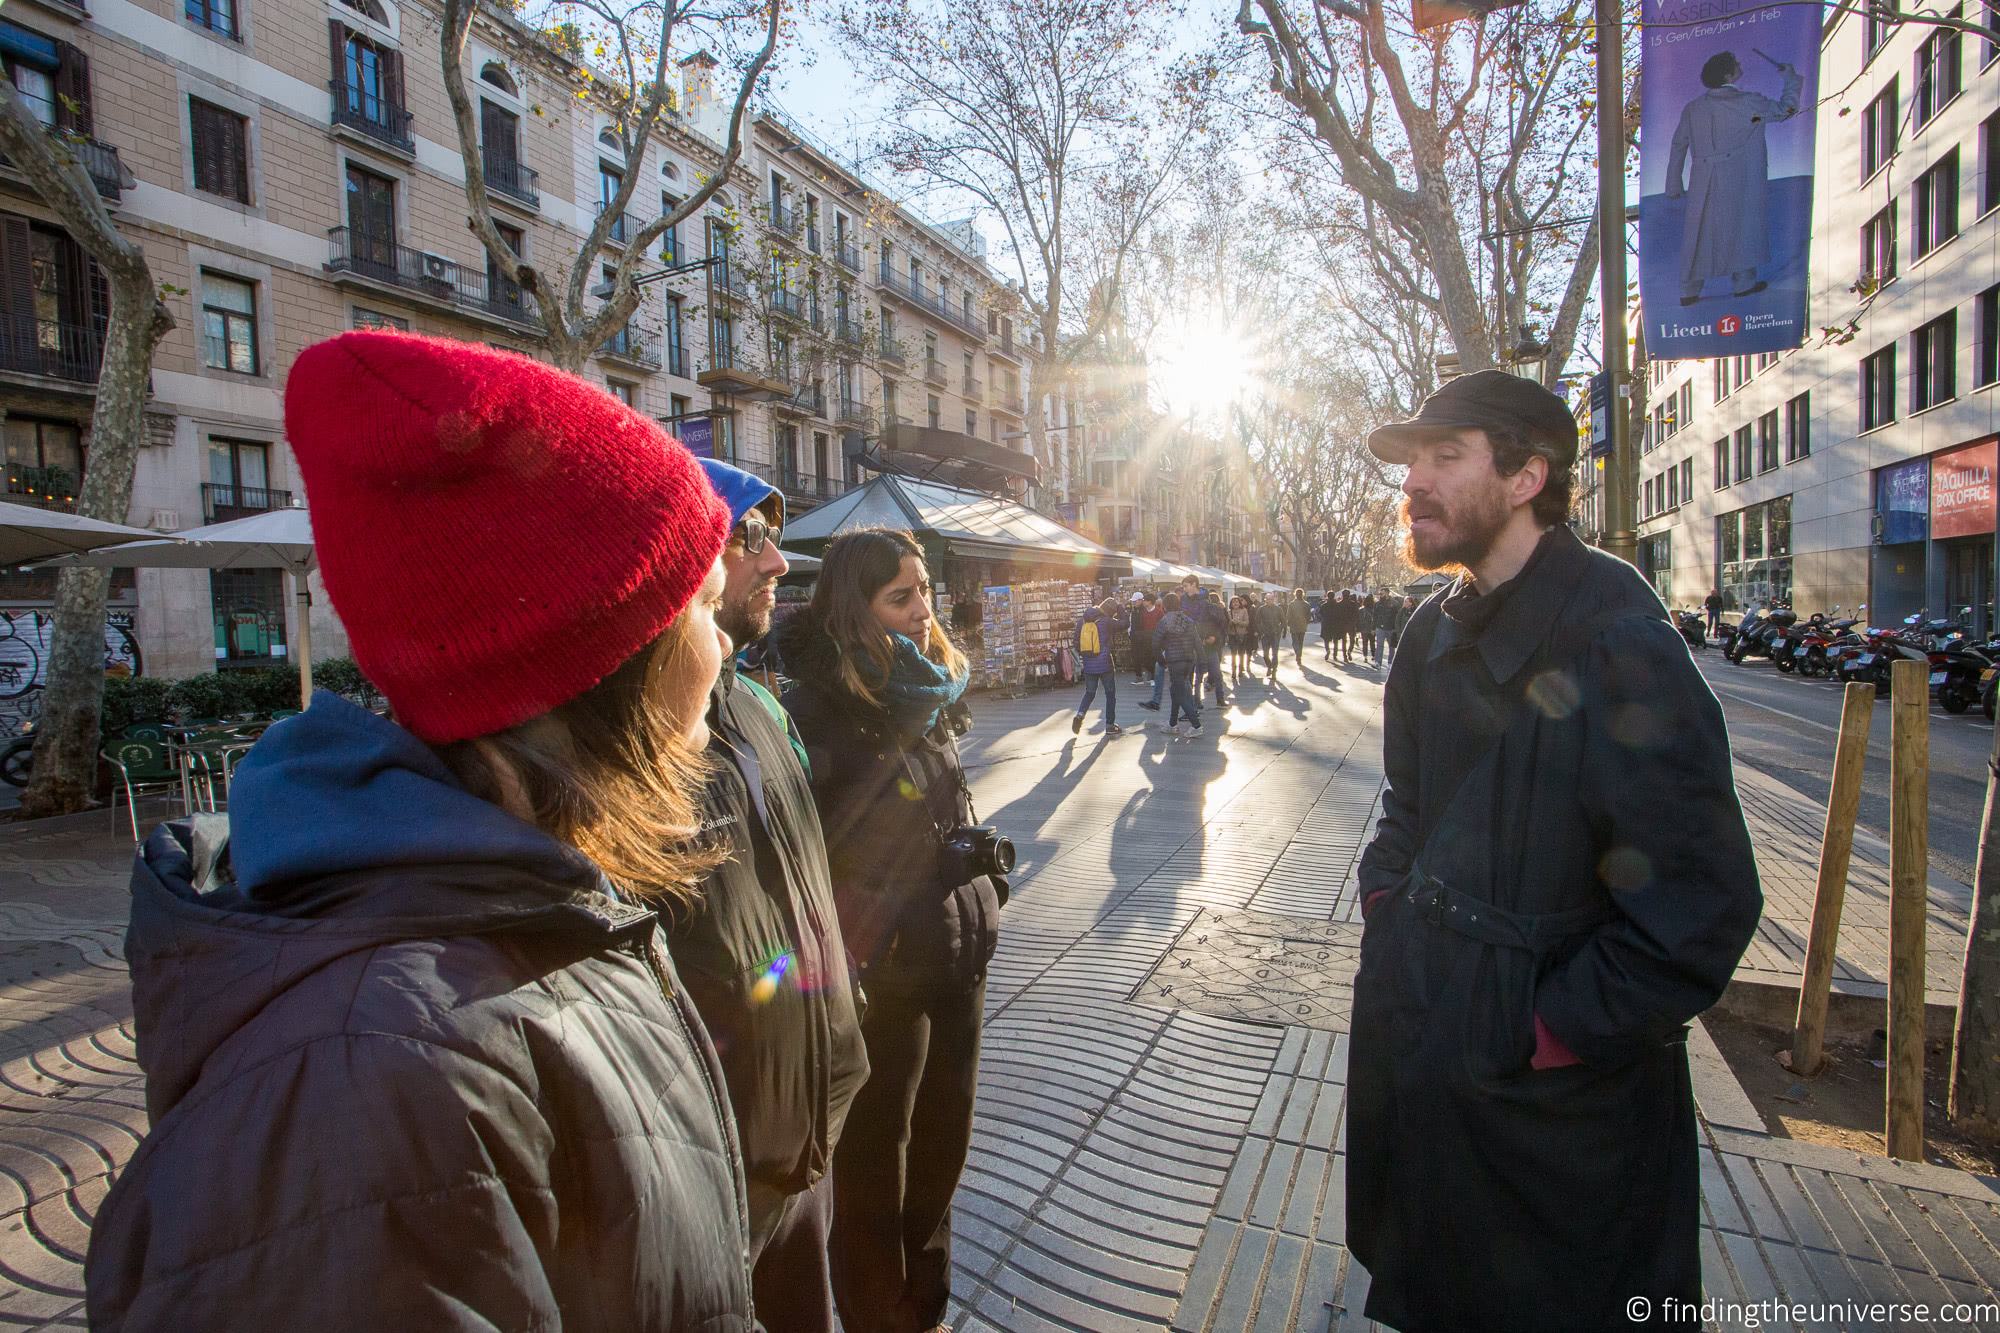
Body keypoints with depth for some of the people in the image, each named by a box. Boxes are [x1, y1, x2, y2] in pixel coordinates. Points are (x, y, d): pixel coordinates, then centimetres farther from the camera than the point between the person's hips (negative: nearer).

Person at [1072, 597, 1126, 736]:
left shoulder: (1081, 622, 4)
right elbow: (1124, 623, 3)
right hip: (1105, 665, -4)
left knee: (1089, 693, 18)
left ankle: (1080, 714, -5)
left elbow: (1076, 644, 8)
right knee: (1110, 694, 9)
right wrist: (1119, 608, 13)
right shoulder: (1106, 621, -11)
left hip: (1088, 666, 4)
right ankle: (1110, 726, 12)